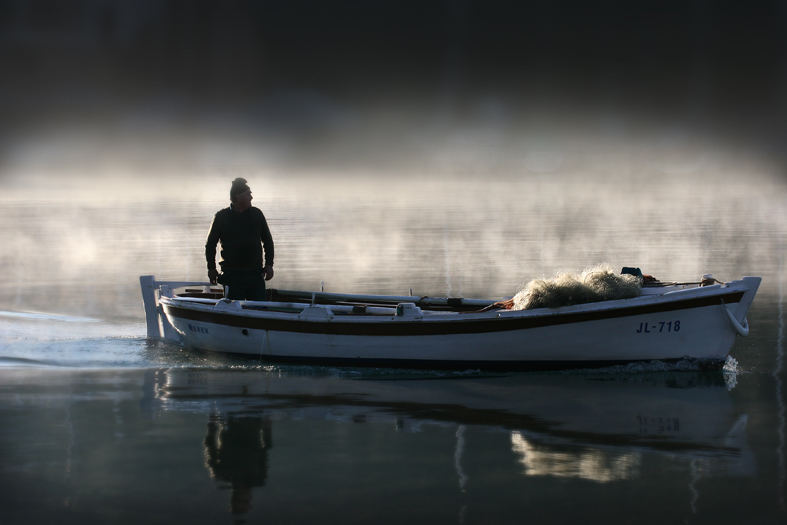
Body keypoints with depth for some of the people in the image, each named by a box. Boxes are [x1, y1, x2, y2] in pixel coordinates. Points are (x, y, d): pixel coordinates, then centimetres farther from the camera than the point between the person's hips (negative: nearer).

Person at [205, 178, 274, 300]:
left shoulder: (256, 214, 8)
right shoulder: (221, 217, 1)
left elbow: (267, 241, 15)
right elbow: (211, 244, 7)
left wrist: (269, 264, 8)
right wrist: (211, 268, 4)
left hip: (255, 274, 2)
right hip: (232, 275, -2)